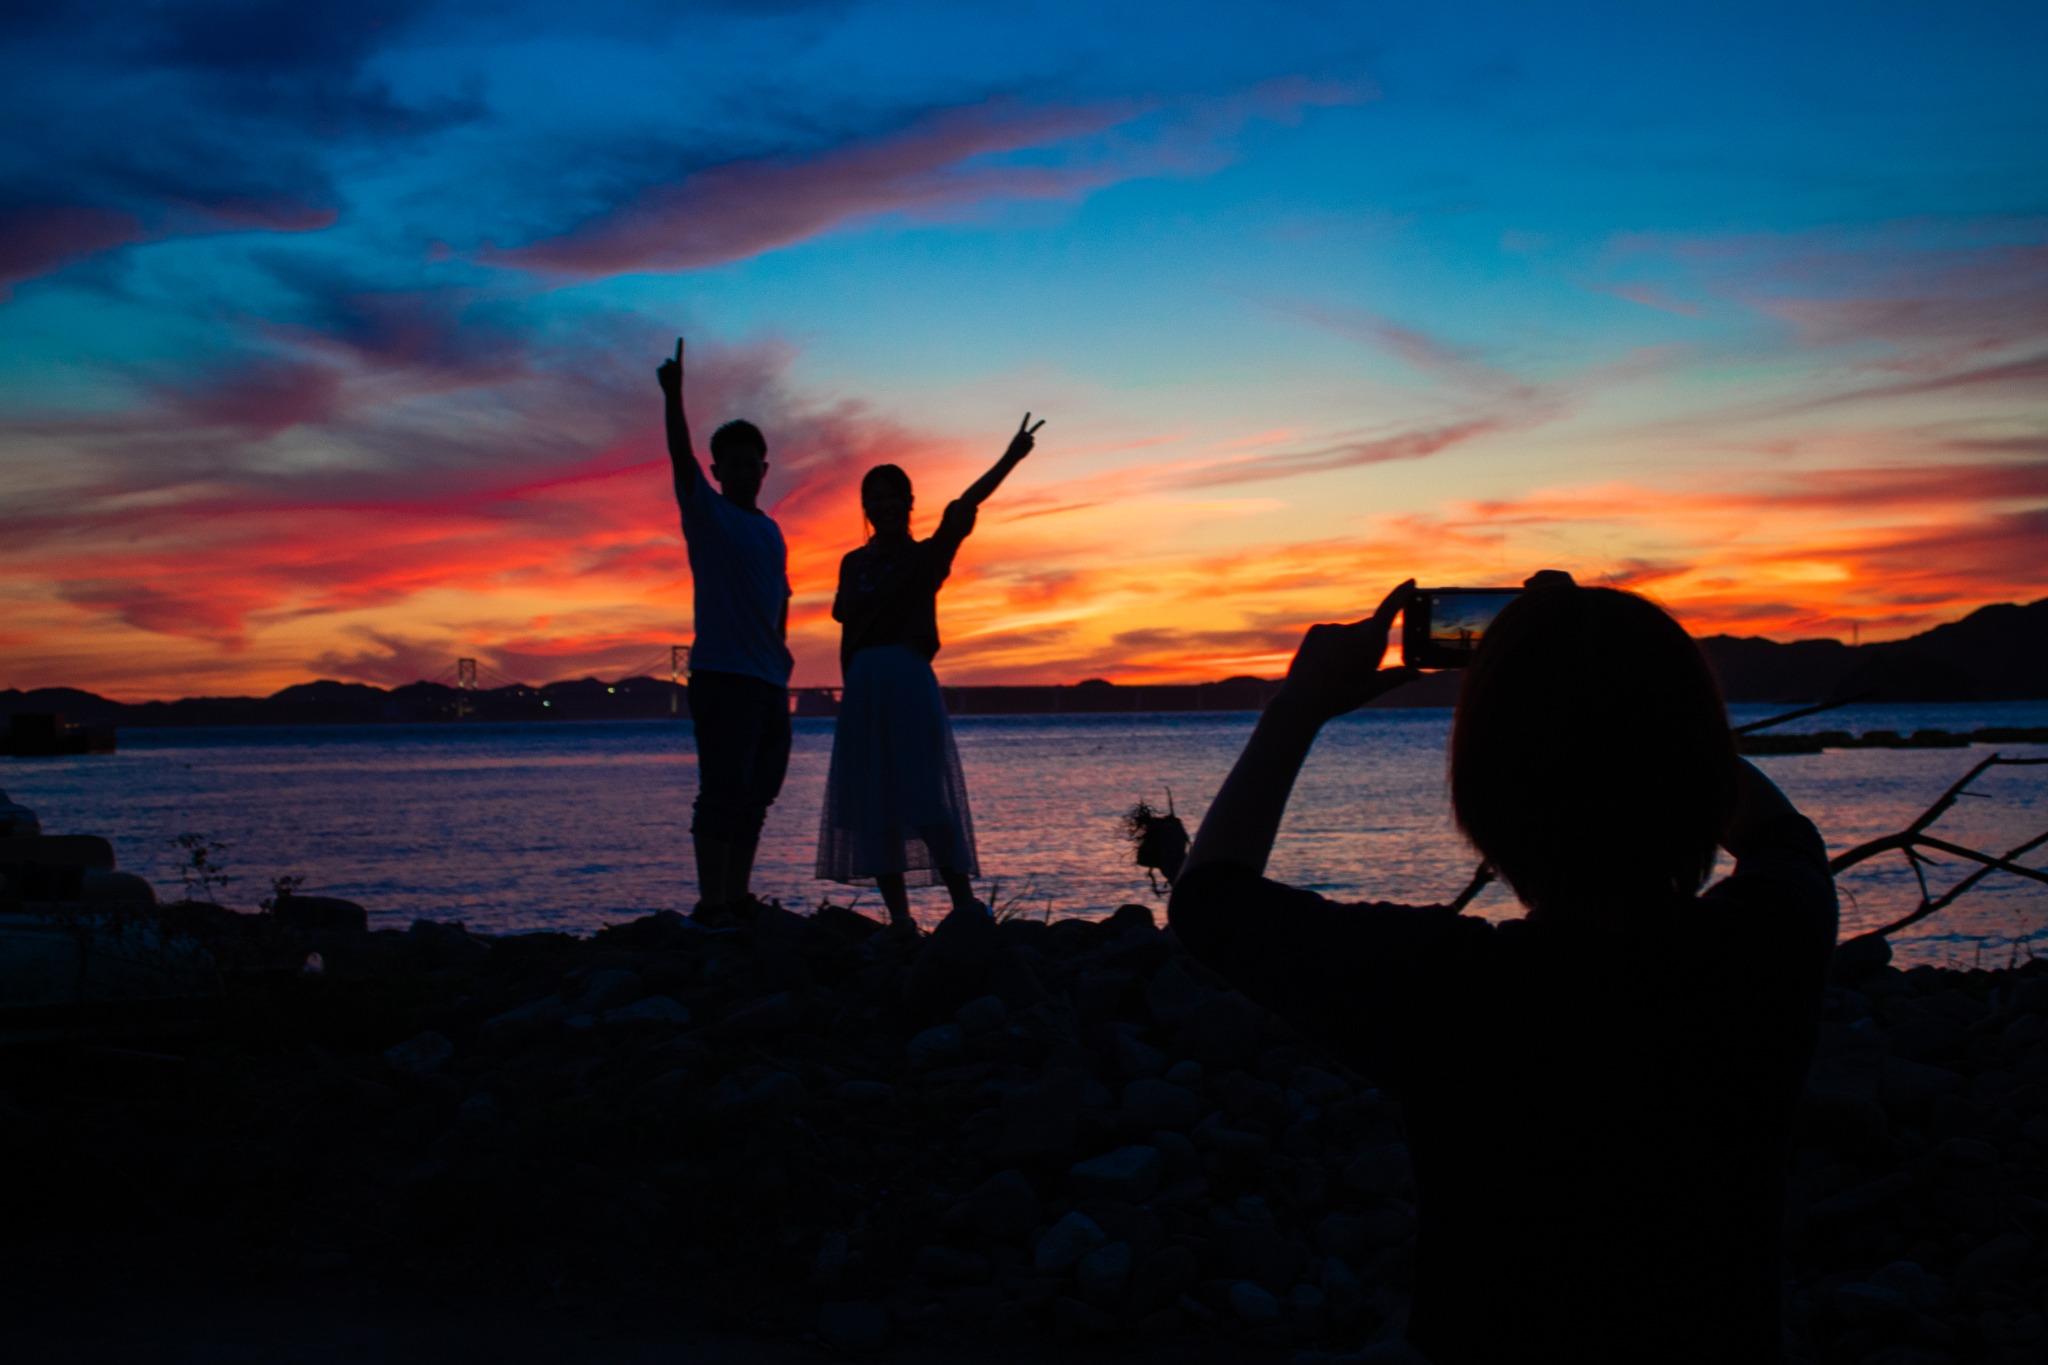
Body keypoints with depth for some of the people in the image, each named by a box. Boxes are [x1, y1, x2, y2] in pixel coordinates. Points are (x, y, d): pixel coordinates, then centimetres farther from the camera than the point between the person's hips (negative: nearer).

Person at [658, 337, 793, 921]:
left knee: (756, 794, 9)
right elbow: (681, 458, -15)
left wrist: (779, 645, 10)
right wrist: (674, 399, -28)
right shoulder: (707, 514, 0)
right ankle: (711, 903, -11)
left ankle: (737, 901, 16)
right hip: (722, 674, -7)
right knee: (723, 790, -12)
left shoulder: (771, 532, 19)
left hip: (768, 679, 7)